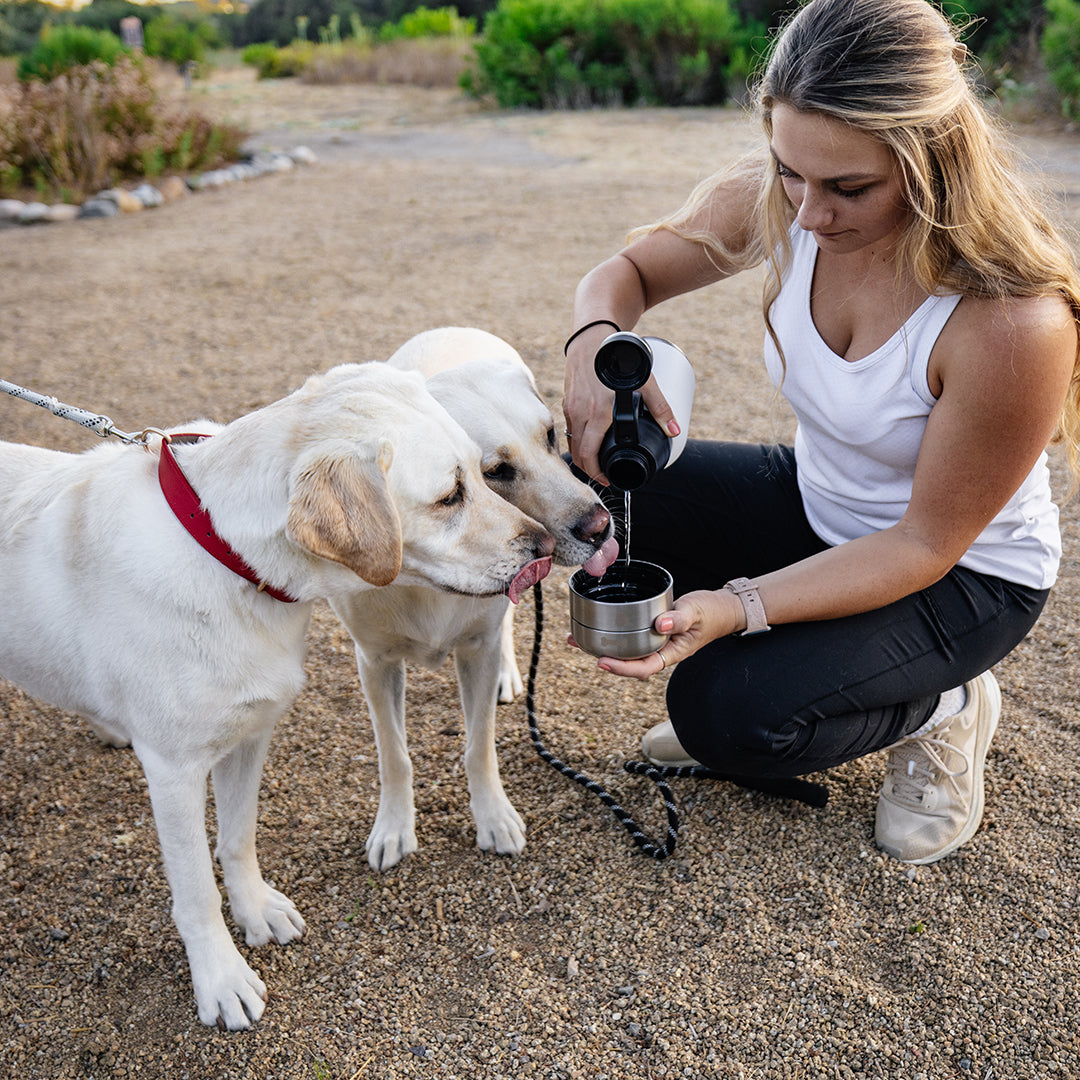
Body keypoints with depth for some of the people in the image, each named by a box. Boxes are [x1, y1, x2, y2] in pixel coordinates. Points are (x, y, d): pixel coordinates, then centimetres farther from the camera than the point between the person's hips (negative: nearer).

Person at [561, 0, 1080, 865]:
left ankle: (943, 708, 6)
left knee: (729, 709, -26)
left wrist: (737, 607, -37)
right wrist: (595, 341, -30)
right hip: (816, 506, 6)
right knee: (594, 481, -15)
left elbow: (926, 546, -25)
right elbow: (629, 270, -4)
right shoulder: (776, 198, -19)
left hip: (964, 575, -5)